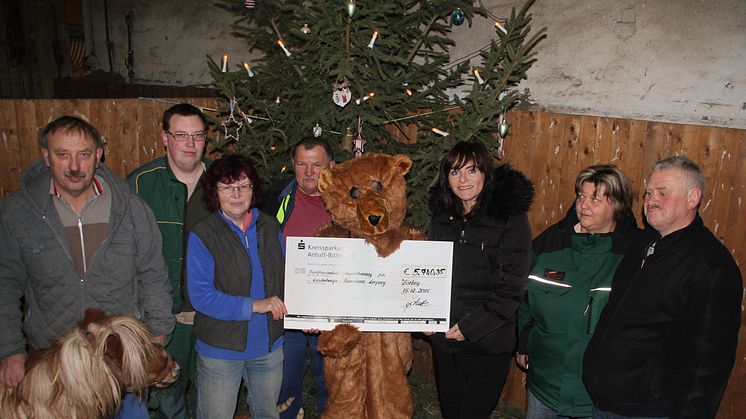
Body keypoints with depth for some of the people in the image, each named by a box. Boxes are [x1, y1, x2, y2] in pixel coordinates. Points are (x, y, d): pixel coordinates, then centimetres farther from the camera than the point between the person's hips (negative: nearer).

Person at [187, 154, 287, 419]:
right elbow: (199, 296, -20)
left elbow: (285, 277, 9)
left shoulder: (270, 226, 1)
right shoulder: (202, 235, -13)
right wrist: (254, 305, -25)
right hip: (220, 349, -4)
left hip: (268, 347, 4)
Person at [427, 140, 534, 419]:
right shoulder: (441, 217, 5)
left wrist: (472, 326, -18)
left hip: (488, 342, -5)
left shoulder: (511, 218, -11)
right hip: (443, 337, 5)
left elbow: (511, 288, -14)